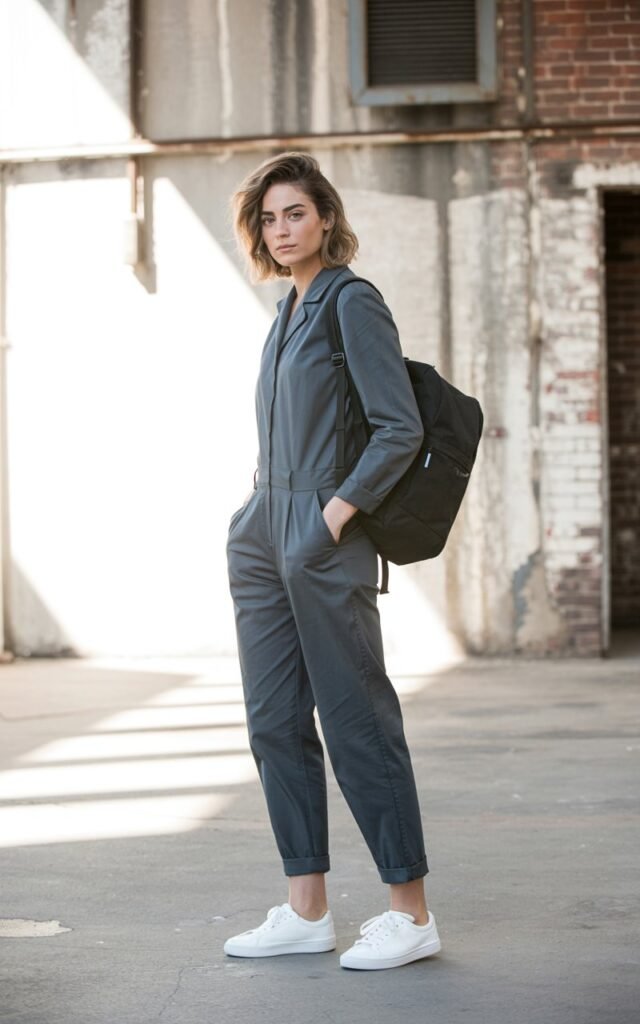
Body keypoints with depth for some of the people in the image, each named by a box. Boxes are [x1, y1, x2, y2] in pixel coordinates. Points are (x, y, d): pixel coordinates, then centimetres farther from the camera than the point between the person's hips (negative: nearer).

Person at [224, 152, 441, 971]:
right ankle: (306, 911, 15)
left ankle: (411, 913, 4)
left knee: (356, 720, -5)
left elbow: (401, 429, -14)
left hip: (324, 542, -9)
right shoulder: (290, 310, 16)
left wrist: (337, 513, -16)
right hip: (265, 536, 9)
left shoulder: (352, 303, -9)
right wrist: (263, 512, 14)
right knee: (275, 720, 8)